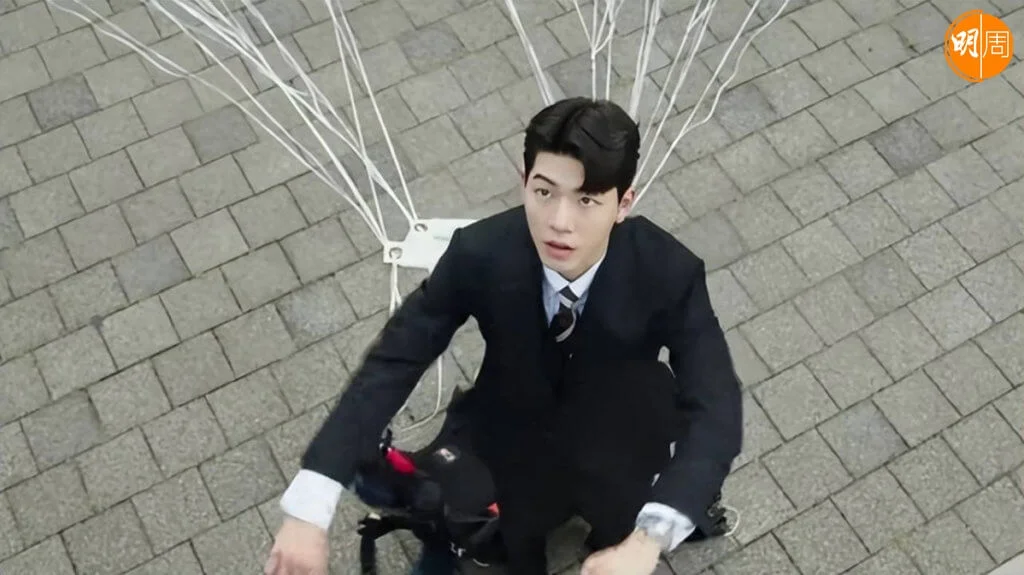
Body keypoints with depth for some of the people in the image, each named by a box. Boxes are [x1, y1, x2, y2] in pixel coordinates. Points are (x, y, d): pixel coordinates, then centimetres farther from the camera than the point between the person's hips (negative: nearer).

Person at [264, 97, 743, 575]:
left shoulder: (670, 274, -31)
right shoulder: (479, 255, -29)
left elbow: (717, 411, -34)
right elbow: (393, 361, -25)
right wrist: (308, 508, -35)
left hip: (619, 433, 0)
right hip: (510, 424, 0)